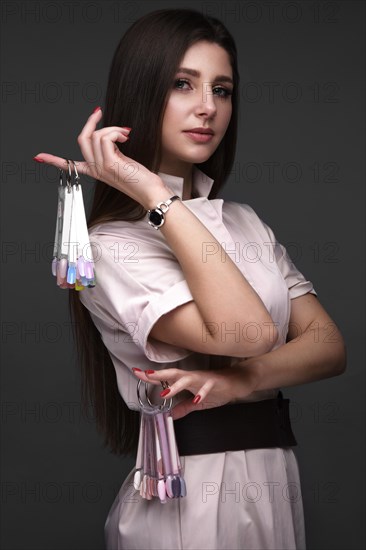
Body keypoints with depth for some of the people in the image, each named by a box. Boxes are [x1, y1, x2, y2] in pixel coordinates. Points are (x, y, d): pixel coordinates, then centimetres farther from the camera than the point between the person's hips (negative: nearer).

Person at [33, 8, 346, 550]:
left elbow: (330, 344, -1)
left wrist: (240, 380, -20)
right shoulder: (112, 244, -13)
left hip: (278, 476, 6)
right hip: (187, 491, -6)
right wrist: (155, 197, -23)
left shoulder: (244, 221, 8)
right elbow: (247, 332, -26)